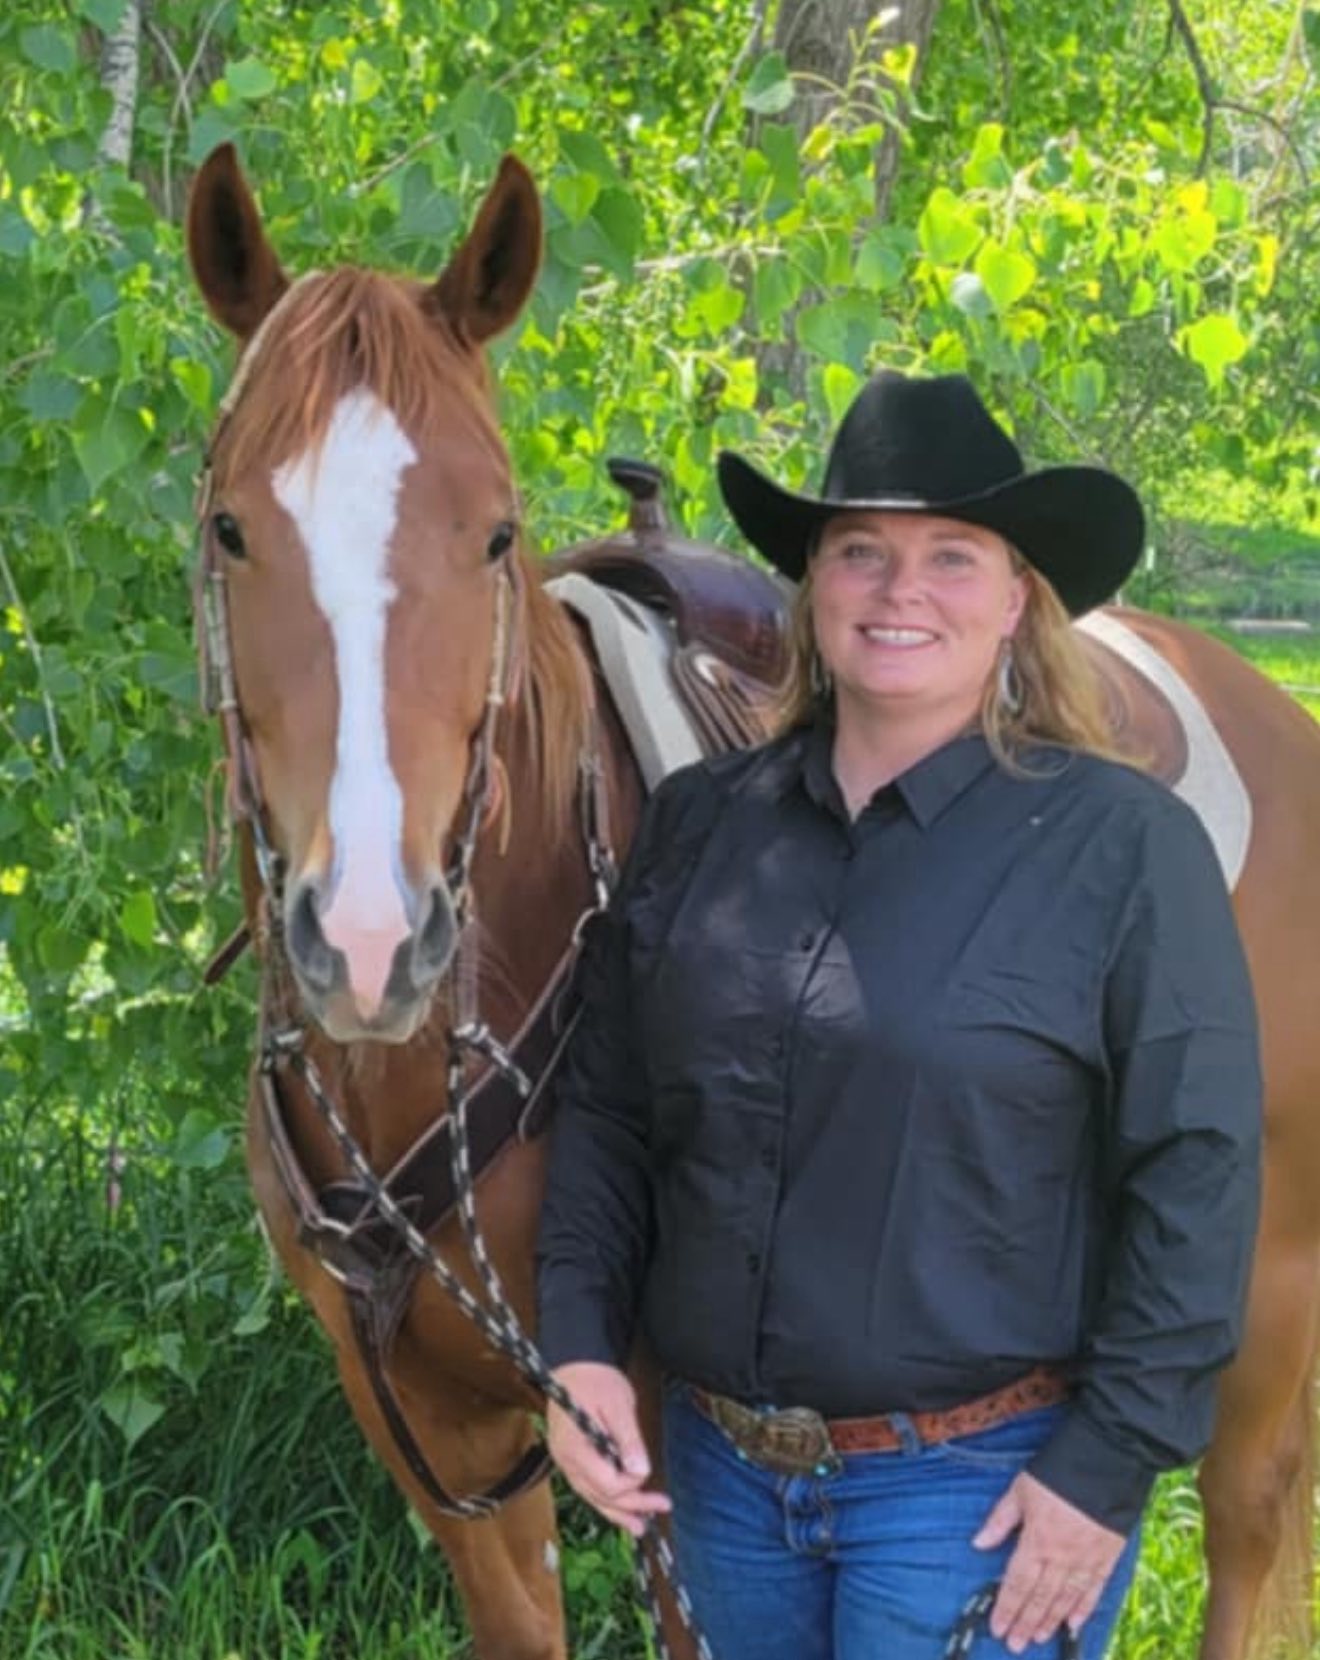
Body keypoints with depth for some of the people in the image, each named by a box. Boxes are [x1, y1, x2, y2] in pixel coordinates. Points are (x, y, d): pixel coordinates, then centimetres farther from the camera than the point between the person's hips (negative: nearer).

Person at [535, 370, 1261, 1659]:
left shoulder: (1125, 847, -11)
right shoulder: (698, 822, 3)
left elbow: (1196, 1180, -11)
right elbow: (605, 1113, 9)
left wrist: (1109, 1468, -13)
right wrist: (579, 1345, -3)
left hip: (977, 1490, -5)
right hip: (718, 1462, 5)